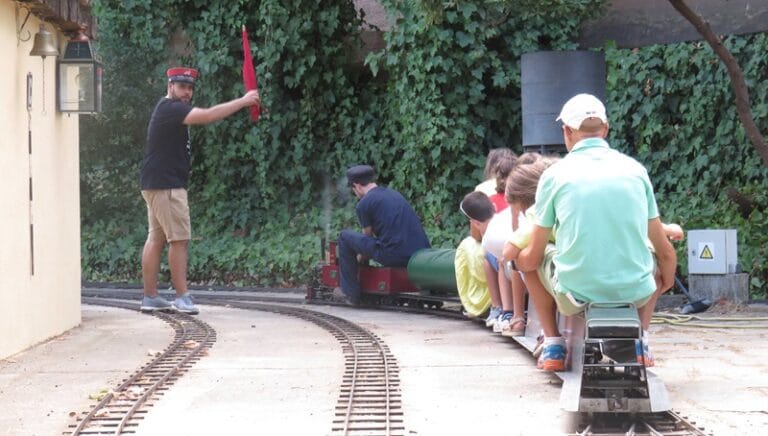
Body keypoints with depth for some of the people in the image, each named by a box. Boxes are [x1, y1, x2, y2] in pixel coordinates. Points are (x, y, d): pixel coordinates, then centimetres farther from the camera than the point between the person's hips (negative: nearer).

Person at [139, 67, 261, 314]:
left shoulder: (174, 110, 20)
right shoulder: (169, 108, -15)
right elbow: (207, 116, -25)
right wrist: (243, 101, -23)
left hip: (159, 185, 11)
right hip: (165, 185, -11)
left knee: (156, 239, 9)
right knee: (179, 238, -9)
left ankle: (150, 298, 10)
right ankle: (182, 297, -7)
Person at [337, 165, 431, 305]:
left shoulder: (364, 204, 0)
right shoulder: (394, 193, 22)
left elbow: (368, 235, 13)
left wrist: (361, 256, 35)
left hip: (394, 255, -7)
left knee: (345, 237, 10)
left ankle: (352, 293, 11)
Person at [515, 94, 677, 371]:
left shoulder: (555, 175, -2)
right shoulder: (635, 169, 4)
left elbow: (532, 259, 3)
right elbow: (665, 253, 10)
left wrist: (518, 260, 27)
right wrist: (667, 280, 32)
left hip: (577, 293, -2)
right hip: (635, 291, 2)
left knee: (527, 262, 28)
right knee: (660, 259, 34)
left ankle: (553, 346, 22)